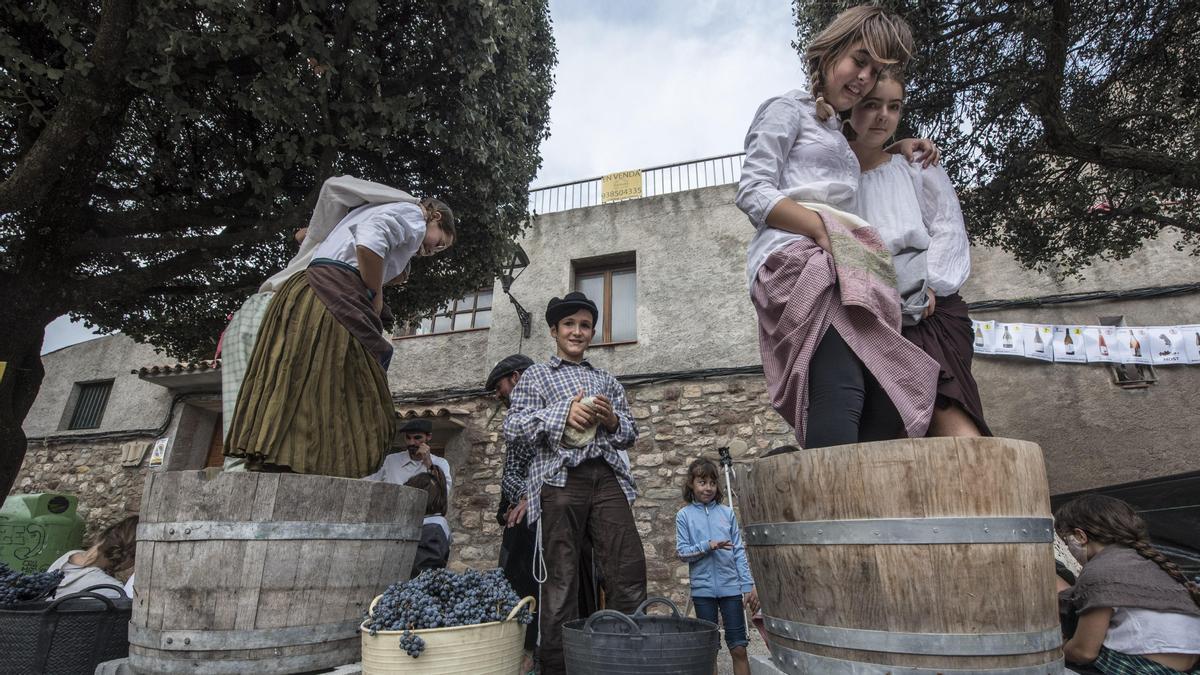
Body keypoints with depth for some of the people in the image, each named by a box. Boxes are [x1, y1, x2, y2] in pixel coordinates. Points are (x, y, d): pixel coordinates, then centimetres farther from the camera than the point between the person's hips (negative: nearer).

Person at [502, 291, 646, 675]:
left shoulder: (607, 381, 25)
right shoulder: (535, 375, 15)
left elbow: (630, 436, 23)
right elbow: (511, 429, 4)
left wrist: (612, 420, -1)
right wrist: (562, 413, -11)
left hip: (607, 477, 3)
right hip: (560, 479, -3)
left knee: (630, 572, -6)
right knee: (561, 582, -4)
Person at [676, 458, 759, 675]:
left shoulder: (727, 513, 4)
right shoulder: (684, 515, -1)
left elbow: (739, 551, 4)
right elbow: (682, 552, -4)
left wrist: (748, 585, -1)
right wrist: (707, 546, -19)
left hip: (731, 587, 1)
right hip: (703, 589, -1)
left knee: (739, 648, 3)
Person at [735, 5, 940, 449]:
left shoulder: (836, 131, 37)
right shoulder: (788, 109, 13)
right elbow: (753, 193, -2)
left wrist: (896, 148, 39)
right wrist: (822, 227, -14)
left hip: (840, 271, 8)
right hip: (797, 262, -8)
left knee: (888, 410, -12)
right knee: (838, 397, -29)